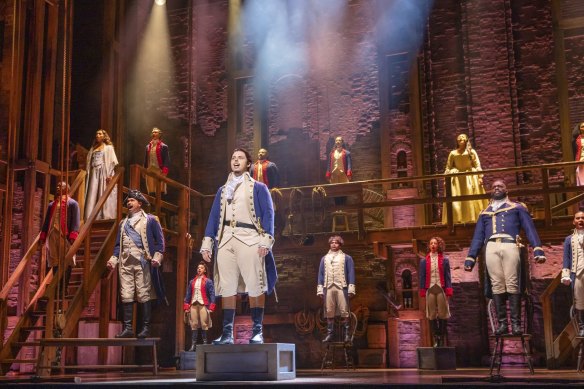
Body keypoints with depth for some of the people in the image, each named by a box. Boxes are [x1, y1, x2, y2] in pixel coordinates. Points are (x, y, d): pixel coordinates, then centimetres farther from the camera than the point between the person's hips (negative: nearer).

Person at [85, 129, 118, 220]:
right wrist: (88, 173, 5)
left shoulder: (108, 147, 6)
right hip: (94, 174, 4)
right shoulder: (93, 148, 20)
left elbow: (112, 162, -3)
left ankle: (105, 217, -8)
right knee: (92, 196, -3)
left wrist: (109, 175, -14)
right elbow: (89, 162, 18)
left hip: (104, 173, -4)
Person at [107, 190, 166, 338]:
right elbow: (118, 244, 23)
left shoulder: (150, 220, 8)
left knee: (143, 295, -5)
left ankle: (146, 328, -2)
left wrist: (157, 256, -11)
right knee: (126, 296, 1)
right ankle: (127, 328, 4)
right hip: (125, 263, 5)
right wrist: (113, 259, 9)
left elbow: (159, 241, 3)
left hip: (142, 262, -5)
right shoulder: (123, 223, 23)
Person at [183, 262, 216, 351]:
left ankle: (205, 343, -1)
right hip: (193, 304, 3)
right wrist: (186, 306, 6)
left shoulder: (208, 281, 5)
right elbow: (188, 294, 15)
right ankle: (193, 345, 3)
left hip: (203, 304, -3)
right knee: (194, 325, 2)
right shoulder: (192, 281, 16)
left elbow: (212, 294, -1)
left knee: (204, 325, -6)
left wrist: (211, 307, -9)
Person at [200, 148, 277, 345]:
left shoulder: (258, 187, 11)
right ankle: (227, 333, 3)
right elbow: (214, 217, 18)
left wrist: (266, 241, -12)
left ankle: (257, 332, -3)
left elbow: (268, 214, 1)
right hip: (225, 240, 4)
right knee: (226, 287, 0)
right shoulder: (222, 190, 23)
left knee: (255, 286, -7)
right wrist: (207, 243, 8)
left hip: (249, 240, -4)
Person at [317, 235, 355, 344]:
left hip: (341, 287, -3)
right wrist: (320, 289, 6)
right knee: (329, 312, 3)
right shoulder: (324, 258, 17)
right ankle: (330, 334, 8)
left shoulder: (346, 258, 9)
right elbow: (321, 274, 15)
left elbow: (351, 273, 3)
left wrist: (351, 289, -6)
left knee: (344, 312, -6)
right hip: (328, 288, 3)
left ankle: (347, 335, -4)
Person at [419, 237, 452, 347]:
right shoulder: (424, 261, 7)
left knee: (442, 315, -1)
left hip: (441, 289, -1)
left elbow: (447, 276, 3)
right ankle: (436, 339, 9)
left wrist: (448, 291, -5)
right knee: (432, 315, 3)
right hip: (430, 289, 1)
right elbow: (422, 277, 8)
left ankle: (442, 338, 7)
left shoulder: (444, 260, 5)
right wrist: (422, 292, 2)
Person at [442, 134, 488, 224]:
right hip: (457, 178, 1)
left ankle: (472, 218, 0)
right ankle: (456, 219, -5)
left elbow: (477, 165, 3)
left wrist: (480, 177, -8)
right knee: (455, 199, -5)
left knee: (471, 198, -2)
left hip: (470, 177, -1)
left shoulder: (471, 152, 8)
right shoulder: (453, 153, 10)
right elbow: (448, 167, 8)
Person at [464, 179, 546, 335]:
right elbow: (478, 237, 23)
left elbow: (530, 229, 9)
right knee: (497, 286, -5)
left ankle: (516, 323, -11)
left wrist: (538, 250, -6)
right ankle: (502, 323, -5)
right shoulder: (484, 213, 27)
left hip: (510, 246, -3)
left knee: (512, 284, -11)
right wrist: (470, 258, 13)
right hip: (491, 248, 3)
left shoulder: (517, 208, 18)